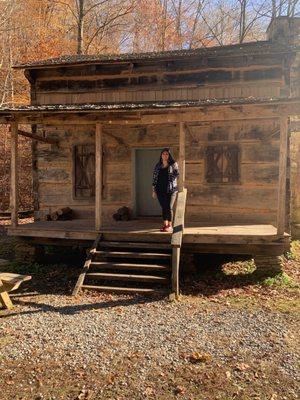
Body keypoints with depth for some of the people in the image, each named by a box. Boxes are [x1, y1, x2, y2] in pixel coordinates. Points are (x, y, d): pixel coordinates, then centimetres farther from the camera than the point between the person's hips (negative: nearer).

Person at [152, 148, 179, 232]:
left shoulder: (173, 164, 3)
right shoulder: (157, 166, 10)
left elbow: (177, 175, -4)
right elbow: (154, 178, 10)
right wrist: (154, 190, 7)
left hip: (171, 190, -3)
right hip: (160, 190, 3)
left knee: (169, 207, -7)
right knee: (163, 208, 9)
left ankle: (170, 226, 1)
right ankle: (165, 224, 19)